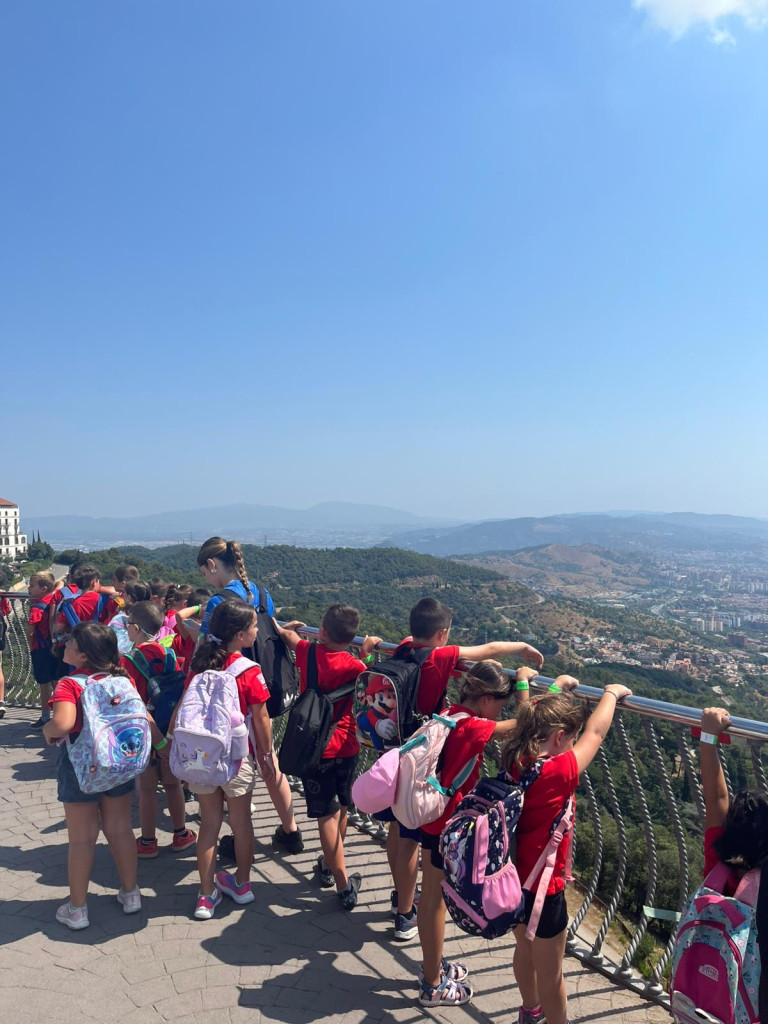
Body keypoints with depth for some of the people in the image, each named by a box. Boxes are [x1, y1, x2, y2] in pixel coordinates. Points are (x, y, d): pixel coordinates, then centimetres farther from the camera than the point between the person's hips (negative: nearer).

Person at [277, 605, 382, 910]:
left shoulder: (307, 652, -7)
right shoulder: (355, 667, -14)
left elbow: (289, 636, 14)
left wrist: (285, 629, 37)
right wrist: (365, 652, 4)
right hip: (346, 747, 1)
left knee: (327, 816, 3)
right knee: (340, 810, 22)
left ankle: (344, 886, 4)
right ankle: (329, 866, 41)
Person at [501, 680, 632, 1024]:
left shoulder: (514, 760, -13)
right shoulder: (560, 771, -28)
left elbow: (534, 721, 7)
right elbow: (595, 733, -15)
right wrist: (612, 692, 0)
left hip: (512, 879, 8)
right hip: (542, 888, -8)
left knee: (524, 950, 31)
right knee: (550, 975, 16)